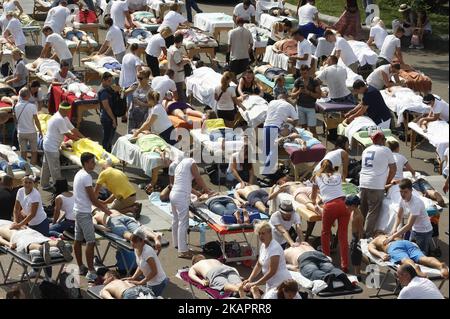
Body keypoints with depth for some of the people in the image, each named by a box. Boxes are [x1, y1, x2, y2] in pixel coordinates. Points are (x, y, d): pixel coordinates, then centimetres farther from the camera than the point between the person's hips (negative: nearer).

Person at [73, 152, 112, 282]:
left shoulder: (79, 174, 11)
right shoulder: (86, 177, -19)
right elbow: (92, 198, -17)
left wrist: (100, 203, 20)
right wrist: (105, 209, -5)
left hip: (78, 211, 10)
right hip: (84, 213, -10)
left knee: (78, 240, 13)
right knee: (90, 242, -8)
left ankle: (81, 267, 21)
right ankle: (91, 272, -9)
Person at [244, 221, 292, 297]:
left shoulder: (275, 248, -21)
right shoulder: (263, 246, 5)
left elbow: (272, 271, -23)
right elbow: (258, 265, 15)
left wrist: (255, 284, -22)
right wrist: (250, 279, 1)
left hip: (280, 283, -8)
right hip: (270, 283, 8)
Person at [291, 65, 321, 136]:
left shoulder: (314, 81, -4)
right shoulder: (298, 81, 1)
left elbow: (319, 95, -6)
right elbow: (292, 95, 2)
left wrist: (309, 93, -20)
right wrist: (298, 92, -18)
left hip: (311, 107, -2)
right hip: (300, 107, 2)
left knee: (312, 129, -6)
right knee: (303, 127, 6)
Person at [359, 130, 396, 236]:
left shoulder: (366, 150, 18)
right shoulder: (386, 150, -1)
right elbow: (393, 169, 3)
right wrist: (388, 182, 18)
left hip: (363, 184, 6)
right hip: (376, 185, -6)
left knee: (363, 211, 14)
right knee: (373, 212, -2)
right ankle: (368, 235, -5)